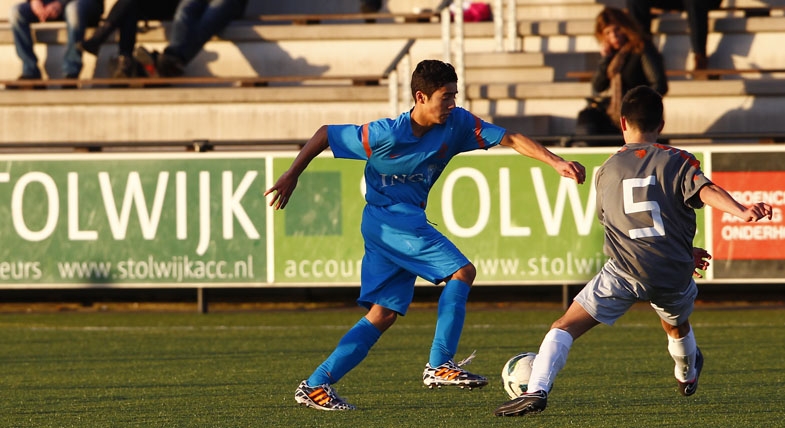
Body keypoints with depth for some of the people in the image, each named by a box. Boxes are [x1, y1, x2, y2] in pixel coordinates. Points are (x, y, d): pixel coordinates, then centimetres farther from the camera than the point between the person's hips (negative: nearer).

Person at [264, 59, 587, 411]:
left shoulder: (456, 124, -5)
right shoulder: (386, 134, -19)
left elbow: (510, 139, -4)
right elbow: (325, 134, -7)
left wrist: (556, 162, -15)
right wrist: (291, 176, -4)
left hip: (409, 221, 7)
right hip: (388, 219, -7)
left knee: (384, 314, 4)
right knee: (462, 272, -17)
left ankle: (315, 386, 4)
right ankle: (439, 365, -17)